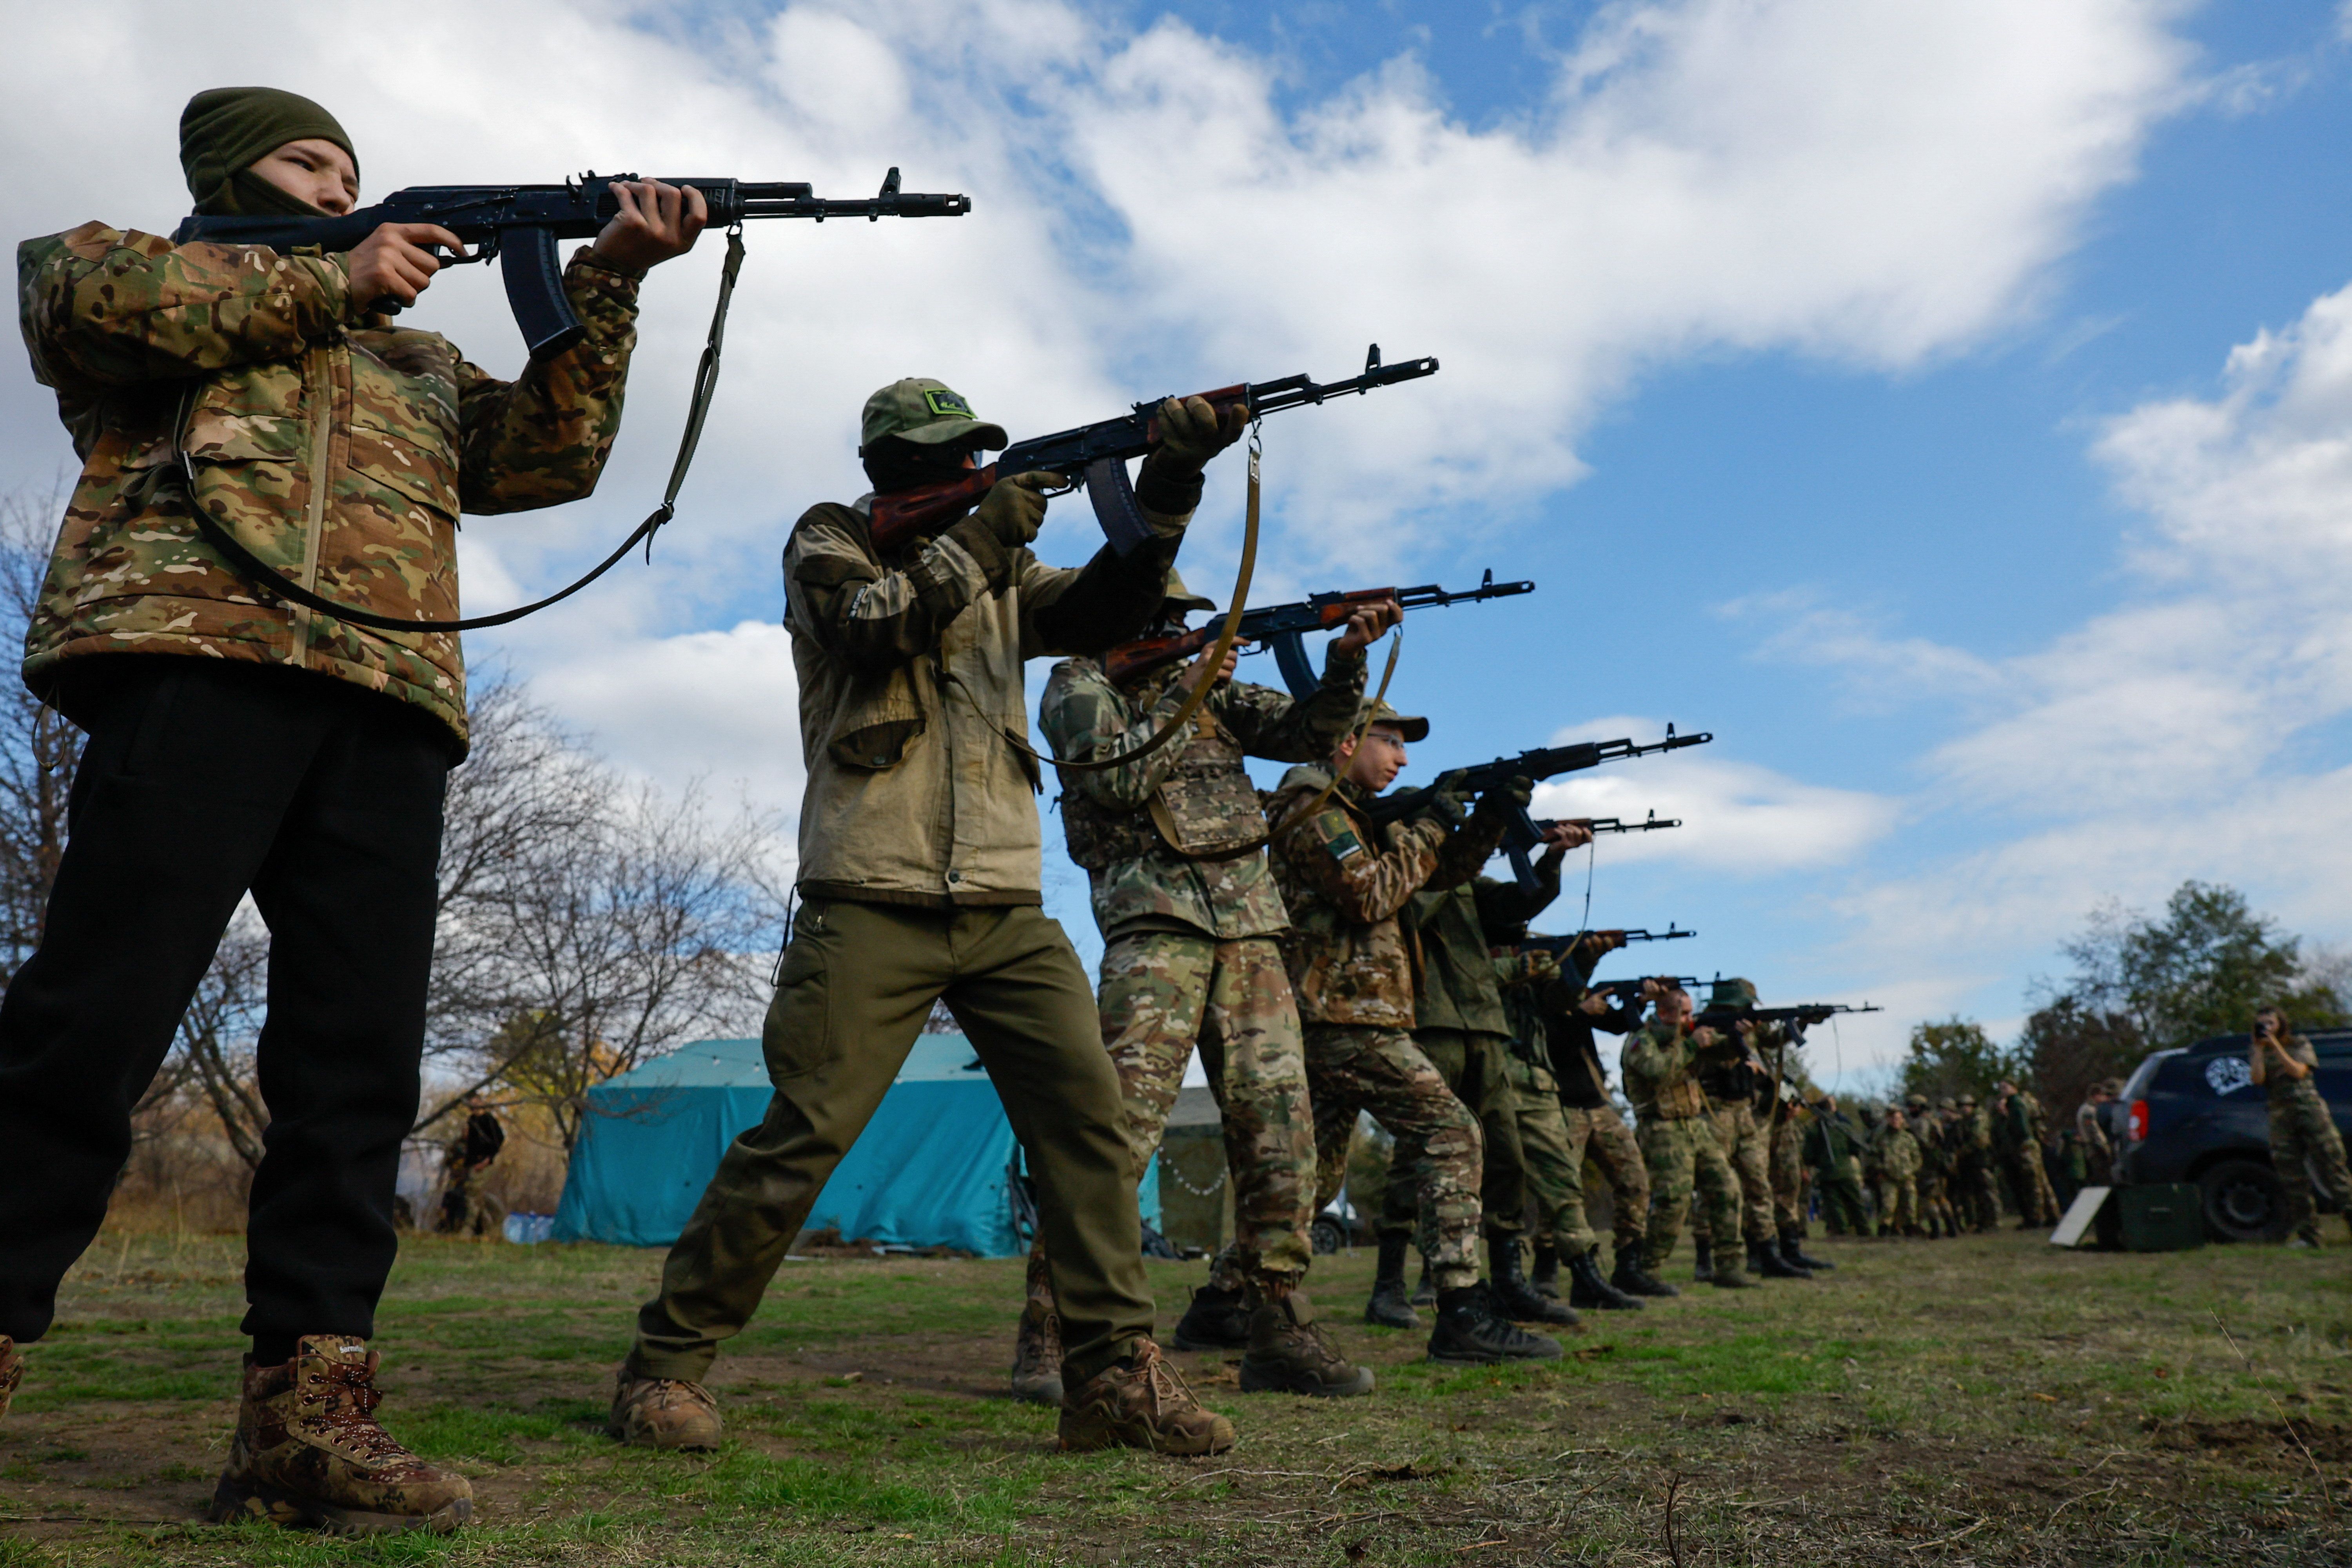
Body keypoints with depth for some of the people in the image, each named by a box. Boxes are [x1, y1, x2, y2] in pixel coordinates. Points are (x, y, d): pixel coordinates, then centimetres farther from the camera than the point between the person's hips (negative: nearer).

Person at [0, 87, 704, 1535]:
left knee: (361, 1058, -5)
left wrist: (605, 286, 9)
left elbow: (546, 453, 19)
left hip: (387, 704, 4)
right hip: (198, 653, -3)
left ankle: (308, 1415, -3)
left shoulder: (416, 357, 34)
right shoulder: (143, 268, 25)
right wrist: (331, 281, 6)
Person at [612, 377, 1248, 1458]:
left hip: (1005, 907, 5)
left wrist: (1168, 485, -5)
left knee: (1086, 1110, -6)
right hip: (873, 904, -4)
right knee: (802, 1137, -6)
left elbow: (1104, 611, 6)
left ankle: (1116, 1373, 1)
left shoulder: (999, 569, 23)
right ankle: (664, 1365, 11)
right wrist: (979, 535, -7)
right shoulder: (829, 541, 11)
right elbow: (869, 623, -11)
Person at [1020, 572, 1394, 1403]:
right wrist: (1184, 693, -5)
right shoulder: (1077, 685, 8)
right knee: (1122, 1123, -16)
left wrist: (1348, 656, 0)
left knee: (1281, 1131, 2)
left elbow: (1309, 730, 15)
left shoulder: (1209, 687, 23)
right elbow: (1117, 778, -9)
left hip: (1250, 928, 6)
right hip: (1156, 920, -6)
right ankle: (1051, 1337, -8)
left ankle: (1274, 1329, 12)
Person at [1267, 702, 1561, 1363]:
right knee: (1453, 1134, -11)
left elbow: (1445, 871, 22)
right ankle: (1462, 1312, -14)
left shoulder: (1356, 815, 23)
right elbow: (1371, 895, -18)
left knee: (1315, 1175, 14)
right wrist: (1427, 829, -7)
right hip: (1346, 1016, -11)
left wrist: (1493, 812, 7)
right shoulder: (1313, 807, -8)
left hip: (1326, 1020, 11)